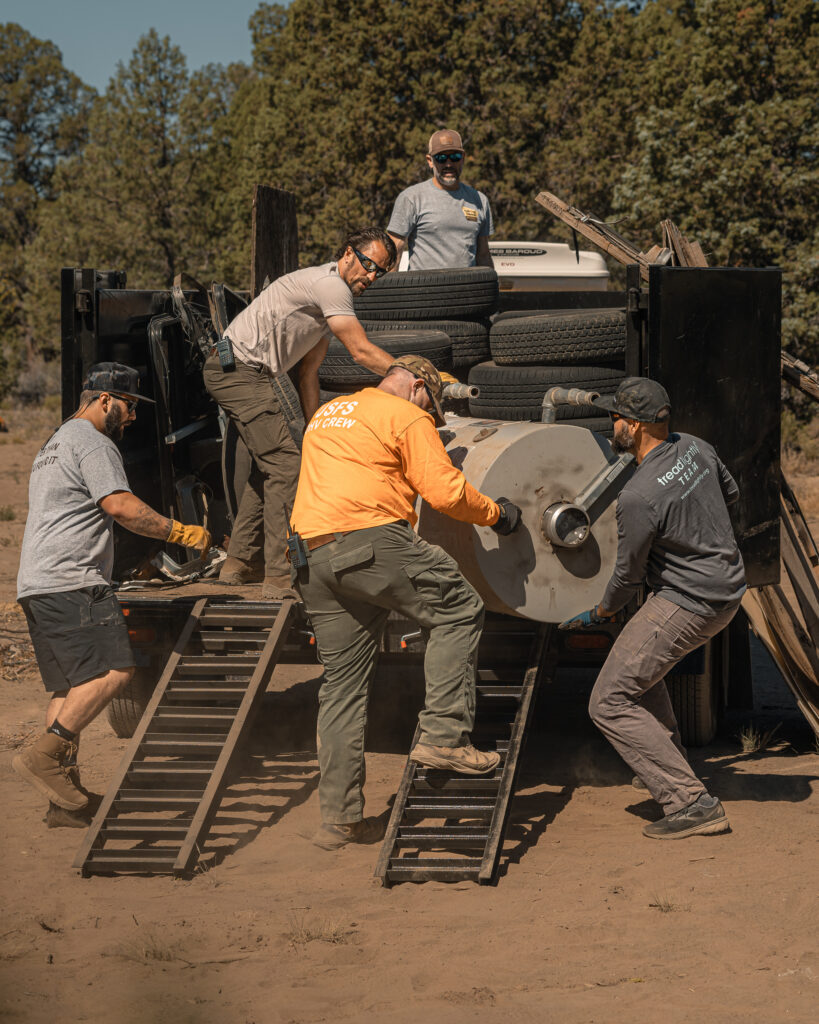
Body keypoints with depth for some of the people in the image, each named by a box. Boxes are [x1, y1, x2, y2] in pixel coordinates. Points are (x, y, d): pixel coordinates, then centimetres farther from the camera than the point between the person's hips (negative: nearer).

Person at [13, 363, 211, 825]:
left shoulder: (55, 444, 29)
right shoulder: (93, 444, -5)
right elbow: (122, 507, -16)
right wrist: (183, 533, -7)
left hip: (37, 585, 11)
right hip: (71, 581, -11)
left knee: (70, 686, 8)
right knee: (113, 669, -17)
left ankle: (65, 797, 5)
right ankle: (46, 756, -23)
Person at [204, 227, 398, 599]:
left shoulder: (330, 297, 18)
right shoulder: (328, 283, -14)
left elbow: (308, 373, 20)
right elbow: (362, 351, -18)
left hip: (246, 374, 11)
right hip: (239, 369, -11)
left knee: (269, 465, 19)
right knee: (285, 465, -13)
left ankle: (240, 564, 25)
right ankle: (281, 575, -14)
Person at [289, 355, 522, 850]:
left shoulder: (326, 414, 29)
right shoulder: (406, 416, 4)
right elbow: (444, 490, -3)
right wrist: (496, 513, 11)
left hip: (313, 557, 8)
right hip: (370, 539, -8)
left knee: (343, 683, 10)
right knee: (459, 609, 5)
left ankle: (339, 817, 9)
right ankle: (444, 736, -6)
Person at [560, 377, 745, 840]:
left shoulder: (638, 497, -24)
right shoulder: (696, 448, 0)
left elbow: (629, 574, -11)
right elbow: (731, 493, 19)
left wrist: (599, 613, 8)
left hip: (687, 603, -9)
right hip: (730, 588, 9)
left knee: (611, 704, -5)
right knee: (640, 662, 31)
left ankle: (693, 804, -12)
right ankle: (672, 765, 35)